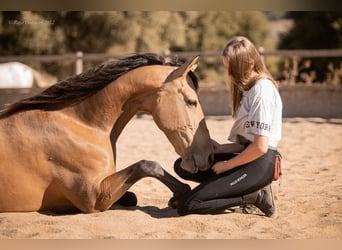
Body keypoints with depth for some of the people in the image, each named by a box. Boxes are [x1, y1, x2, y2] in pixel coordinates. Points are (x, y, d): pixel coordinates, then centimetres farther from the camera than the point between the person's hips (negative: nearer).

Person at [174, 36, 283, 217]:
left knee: (186, 206, -16)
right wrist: (221, 149, 4)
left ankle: (254, 196, -5)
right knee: (183, 166, 8)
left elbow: (260, 146, -21)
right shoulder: (248, 88, 15)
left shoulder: (262, 90, -16)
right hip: (249, 158, 10)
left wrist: (227, 165, -10)